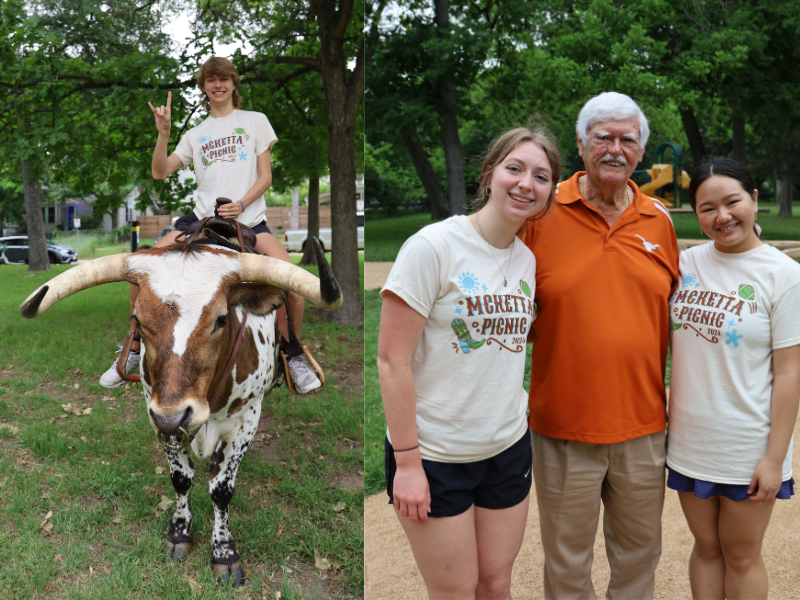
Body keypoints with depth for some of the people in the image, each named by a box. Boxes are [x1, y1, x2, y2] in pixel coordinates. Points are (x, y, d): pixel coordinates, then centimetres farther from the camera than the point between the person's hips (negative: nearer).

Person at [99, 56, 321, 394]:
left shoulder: (255, 121, 14)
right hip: (201, 218, 3)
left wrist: (241, 205, -10)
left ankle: (294, 356, -4)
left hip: (248, 220, -2)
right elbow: (160, 172, 10)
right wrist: (163, 133, -5)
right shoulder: (195, 134, 21)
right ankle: (135, 351, 3)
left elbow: (265, 177, 7)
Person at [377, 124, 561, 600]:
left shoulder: (528, 258, 4)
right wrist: (406, 462, -16)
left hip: (509, 448, 6)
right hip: (435, 455, -5)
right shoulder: (433, 246, -15)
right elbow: (393, 360, -16)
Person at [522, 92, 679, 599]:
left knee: (640, 552, 20)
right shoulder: (542, 213, -6)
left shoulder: (659, 220, 6)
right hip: (564, 422, -3)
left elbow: (674, 311, 14)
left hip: (644, 423, 3)